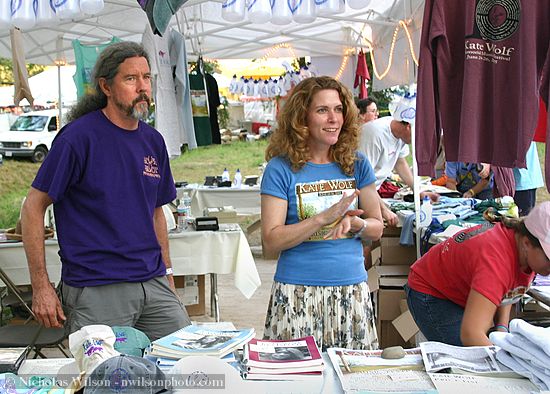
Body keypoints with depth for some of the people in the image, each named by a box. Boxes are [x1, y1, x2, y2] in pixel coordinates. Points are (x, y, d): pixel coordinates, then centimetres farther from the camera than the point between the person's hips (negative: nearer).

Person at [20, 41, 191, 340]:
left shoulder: (153, 141, 10)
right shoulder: (78, 137, -10)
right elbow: (33, 207, -8)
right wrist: (41, 286, -11)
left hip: (153, 284, 6)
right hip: (95, 291, -6)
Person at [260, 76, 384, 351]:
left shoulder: (356, 164, 7)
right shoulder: (281, 169, -4)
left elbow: (376, 227, 10)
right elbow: (271, 241, -9)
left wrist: (353, 223, -12)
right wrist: (323, 218, -18)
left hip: (352, 289, 3)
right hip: (298, 293, -3)